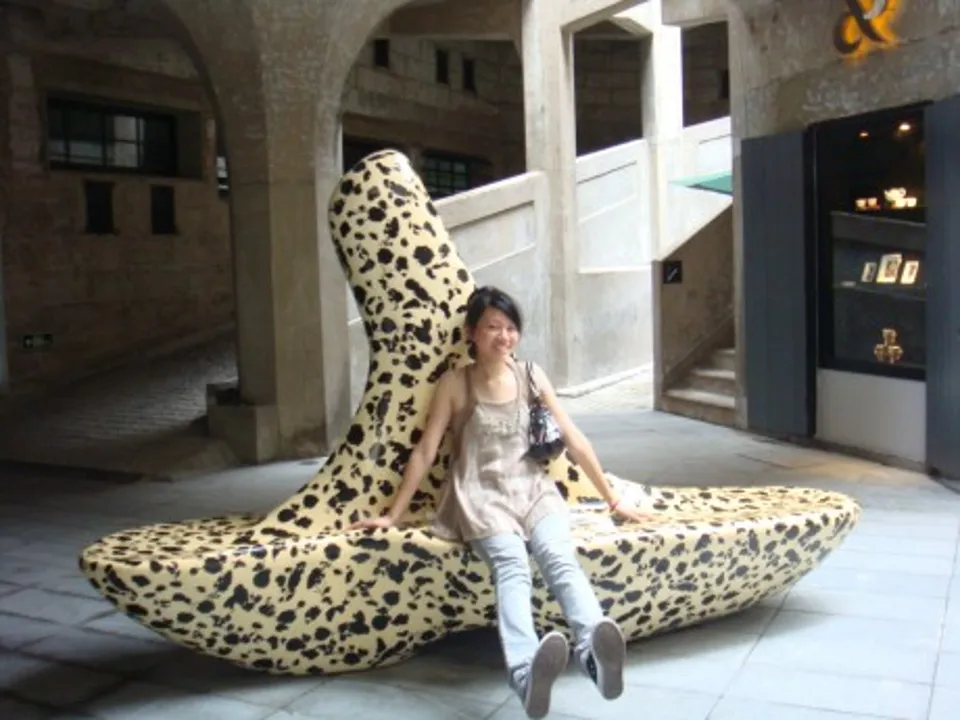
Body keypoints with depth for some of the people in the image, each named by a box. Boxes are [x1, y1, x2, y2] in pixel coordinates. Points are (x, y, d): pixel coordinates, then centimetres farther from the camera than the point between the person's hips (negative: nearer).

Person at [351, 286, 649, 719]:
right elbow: (425, 451, 4)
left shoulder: (531, 376, 10)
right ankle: (525, 669, -60)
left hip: (533, 489, 3)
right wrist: (393, 515, 3)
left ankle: (591, 649, -58)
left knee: (561, 558, -32)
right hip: (481, 496, -3)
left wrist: (613, 501, 14)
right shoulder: (454, 384, 2)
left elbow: (575, 440, 13)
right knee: (512, 565, -36)